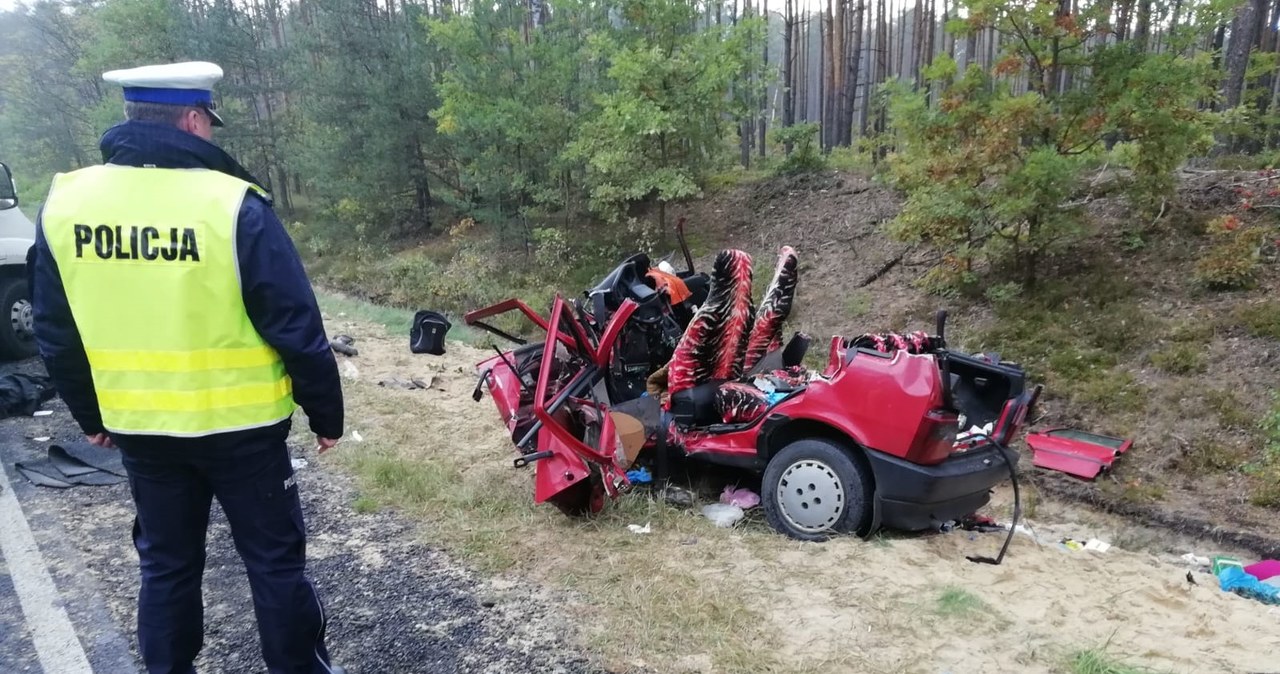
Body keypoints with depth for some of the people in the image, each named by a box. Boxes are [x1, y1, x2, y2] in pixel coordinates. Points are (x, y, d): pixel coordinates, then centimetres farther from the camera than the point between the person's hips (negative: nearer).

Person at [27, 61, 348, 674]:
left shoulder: (64, 204, -1)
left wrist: (90, 414, 20)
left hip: (139, 429, 5)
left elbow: (54, 335, 7)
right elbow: (296, 328, -15)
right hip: (239, 426, -4)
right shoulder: (233, 205, -18)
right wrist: (326, 414, -3)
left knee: (166, 563, 21)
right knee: (274, 559, 11)